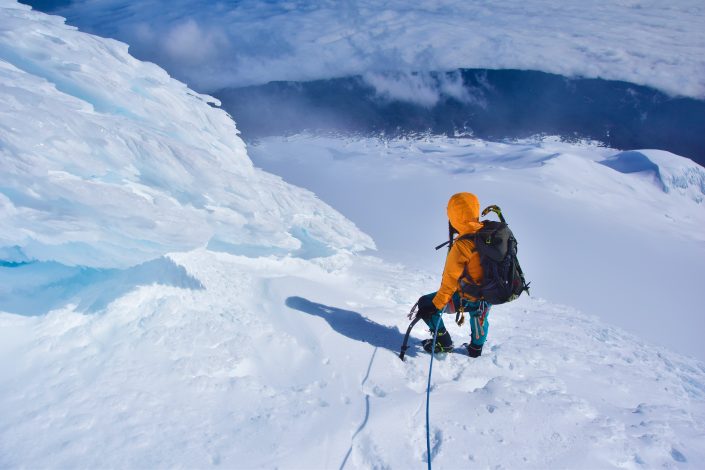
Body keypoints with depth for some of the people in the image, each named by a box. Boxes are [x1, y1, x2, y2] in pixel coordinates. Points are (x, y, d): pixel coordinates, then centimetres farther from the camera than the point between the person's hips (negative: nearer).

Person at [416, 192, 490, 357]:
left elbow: (451, 279, -25)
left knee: (425, 303, 7)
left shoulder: (461, 245, -27)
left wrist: (437, 304, -19)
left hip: (469, 298, -7)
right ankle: (476, 348, 59)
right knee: (479, 318, 39)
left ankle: (444, 343, 18)